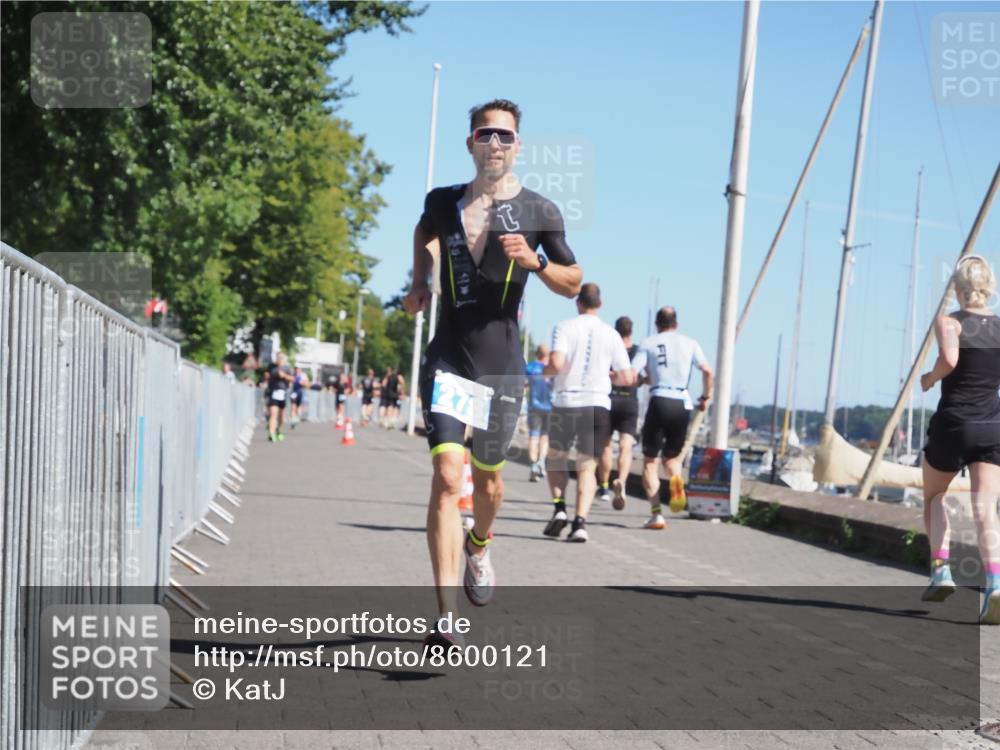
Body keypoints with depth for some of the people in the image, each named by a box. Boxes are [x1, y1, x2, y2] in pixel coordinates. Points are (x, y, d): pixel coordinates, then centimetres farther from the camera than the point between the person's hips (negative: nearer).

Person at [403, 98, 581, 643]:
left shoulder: (540, 213, -1)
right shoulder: (442, 203, 3)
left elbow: (573, 284, 7)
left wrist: (534, 261, -12)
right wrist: (420, 282, 12)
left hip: (502, 368, 1)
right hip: (447, 362, -1)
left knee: (487, 479, 15)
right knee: (447, 477, -16)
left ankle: (479, 547, 50)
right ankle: (446, 614, -19)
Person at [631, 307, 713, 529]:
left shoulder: (648, 344, 6)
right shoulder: (690, 344, 10)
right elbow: (708, 373, -2)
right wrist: (705, 398, 11)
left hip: (659, 402, -2)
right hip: (682, 404, 2)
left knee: (649, 461, 7)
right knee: (672, 455, 20)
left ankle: (656, 514, -7)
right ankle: (676, 478, -16)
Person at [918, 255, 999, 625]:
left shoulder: (948, 322, -6)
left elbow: (949, 359, -25)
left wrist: (929, 379, -7)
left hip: (952, 423, -2)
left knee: (933, 496, 21)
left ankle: (940, 569, 9)